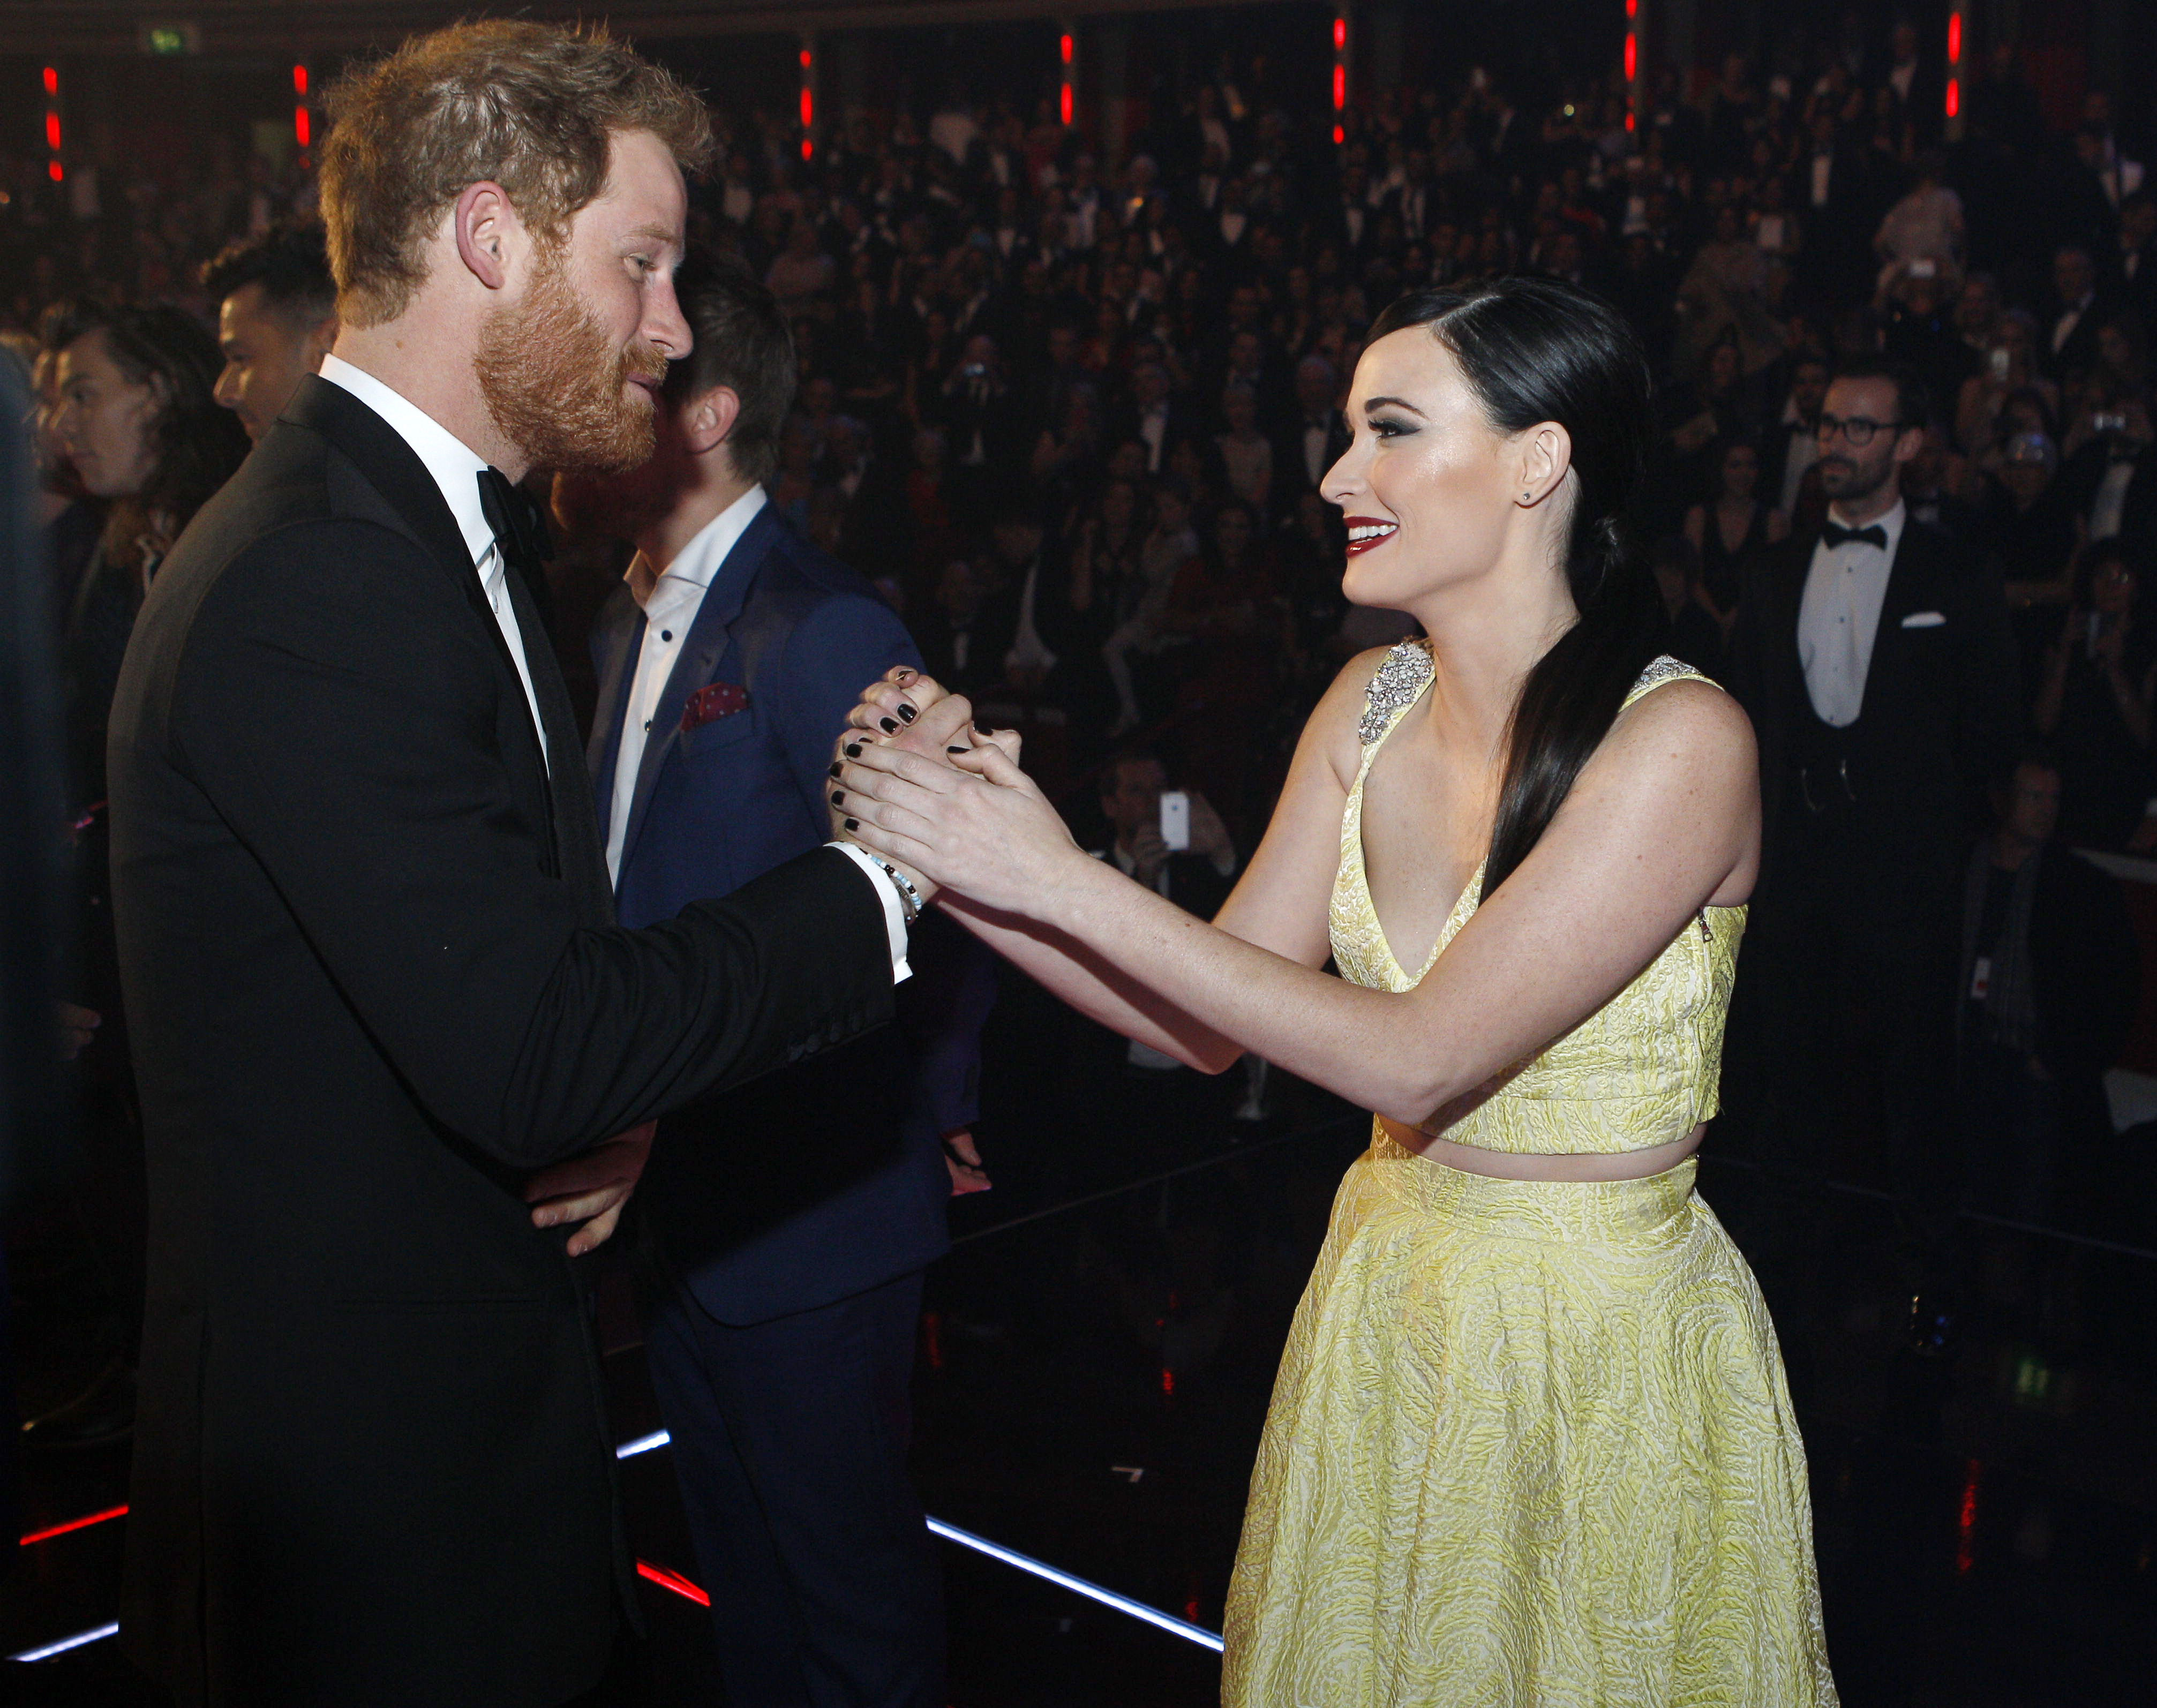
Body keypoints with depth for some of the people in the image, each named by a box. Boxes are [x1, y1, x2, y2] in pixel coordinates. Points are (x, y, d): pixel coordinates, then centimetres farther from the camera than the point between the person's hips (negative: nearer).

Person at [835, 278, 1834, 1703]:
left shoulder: (1680, 740, -22)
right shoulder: (1373, 704, -2)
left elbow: (1416, 1060, -27)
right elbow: (1212, 1022, 0)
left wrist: (1064, 880, -28)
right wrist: (961, 856, -13)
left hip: (1605, 1347, -5)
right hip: (1390, 1302, 6)